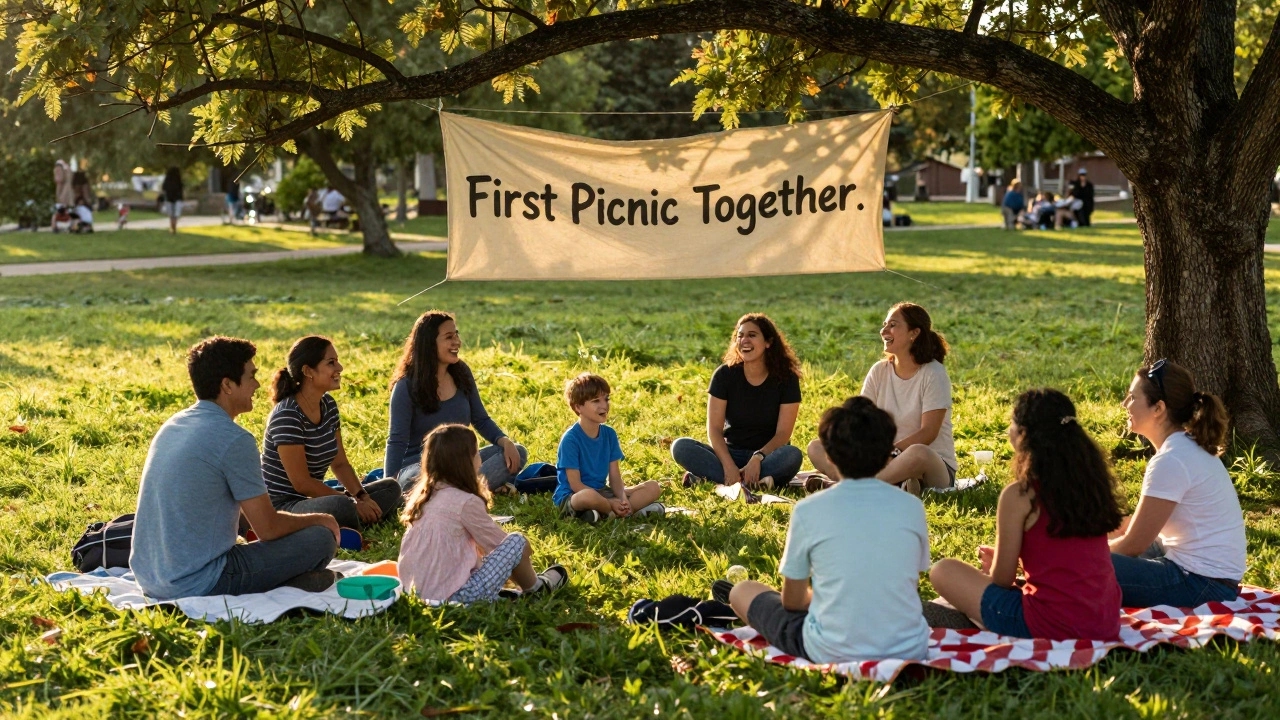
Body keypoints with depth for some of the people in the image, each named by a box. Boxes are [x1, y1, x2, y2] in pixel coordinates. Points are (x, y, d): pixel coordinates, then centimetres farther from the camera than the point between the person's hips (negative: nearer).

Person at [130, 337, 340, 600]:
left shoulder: (172, 426, 11)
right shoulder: (234, 439, -15)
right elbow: (269, 528, -11)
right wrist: (318, 519, 9)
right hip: (199, 585, -8)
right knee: (321, 538, -2)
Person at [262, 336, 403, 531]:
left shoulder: (328, 405, 8)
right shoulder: (287, 416, -19)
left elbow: (340, 463, 10)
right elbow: (301, 483, -20)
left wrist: (362, 496, -7)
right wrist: (354, 502, -16)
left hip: (312, 499, 10)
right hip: (281, 506, -10)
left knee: (391, 488, 7)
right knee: (342, 507, -38)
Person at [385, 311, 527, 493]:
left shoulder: (462, 372, 5)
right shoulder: (407, 386, -11)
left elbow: (481, 420, 11)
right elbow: (397, 441, -14)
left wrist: (506, 442, -9)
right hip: (418, 464, -6)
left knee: (518, 452, -14)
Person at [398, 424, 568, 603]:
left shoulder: (424, 495, 6)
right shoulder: (466, 502, -16)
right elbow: (496, 542, -1)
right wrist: (523, 548, 17)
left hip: (418, 591, 8)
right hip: (455, 596, -8)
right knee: (516, 541, 3)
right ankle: (535, 588, 28)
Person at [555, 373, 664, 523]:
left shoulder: (609, 434, 4)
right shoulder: (570, 439, -16)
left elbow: (615, 477, 2)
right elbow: (575, 485, -18)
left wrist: (623, 499, -19)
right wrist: (611, 503, -23)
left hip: (602, 492, 7)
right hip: (571, 497, -7)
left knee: (653, 487, -4)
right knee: (589, 496, -43)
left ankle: (606, 514, -19)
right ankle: (634, 509, -16)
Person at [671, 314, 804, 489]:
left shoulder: (786, 379, -5)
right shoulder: (724, 374, -3)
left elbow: (783, 433, -10)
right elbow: (714, 428, -9)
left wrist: (758, 458, -28)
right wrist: (729, 466, -26)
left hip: (769, 454, -1)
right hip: (730, 453, 1)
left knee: (793, 455, -35)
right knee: (681, 447, -23)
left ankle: (706, 478, -34)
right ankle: (758, 482, -37)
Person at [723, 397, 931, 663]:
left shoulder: (808, 510, -9)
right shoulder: (912, 508, -3)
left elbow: (793, 601, 1)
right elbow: (911, 587, 11)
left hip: (832, 655, -3)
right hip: (910, 651, 3)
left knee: (743, 591, 20)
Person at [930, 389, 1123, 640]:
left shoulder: (1019, 495, -12)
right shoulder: (1092, 482, 6)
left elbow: (1001, 579, -4)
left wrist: (991, 563, 20)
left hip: (1053, 627, -7)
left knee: (943, 572, 6)